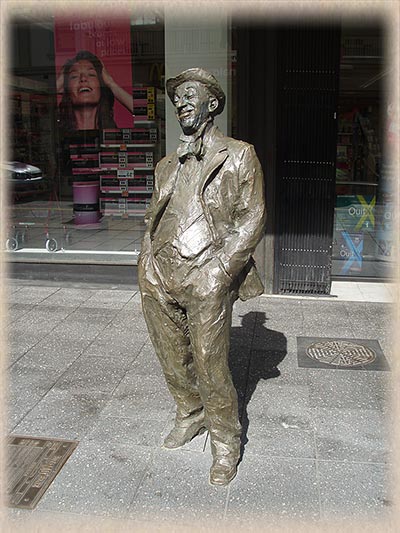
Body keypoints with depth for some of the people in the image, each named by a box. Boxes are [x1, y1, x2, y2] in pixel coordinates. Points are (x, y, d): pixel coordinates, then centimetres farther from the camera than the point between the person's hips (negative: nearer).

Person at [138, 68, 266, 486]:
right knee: (172, 362, 15)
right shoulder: (168, 165, 18)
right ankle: (190, 416, 40)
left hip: (207, 282, -5)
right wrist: (149, 263, 6)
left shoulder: (239, 157, 3)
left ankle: (225, 444, 21)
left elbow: (251, 219, -3)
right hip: (159, 280, 5)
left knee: (211, 370, 0)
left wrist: (217, 270, -12)